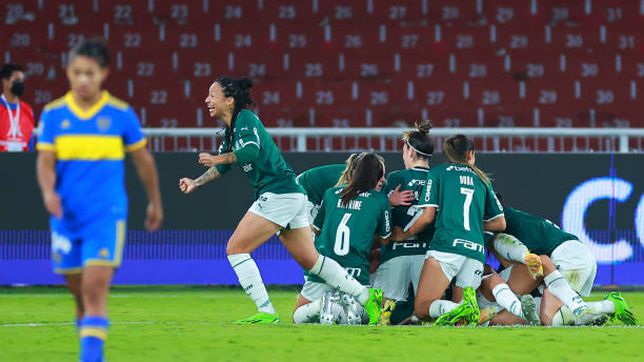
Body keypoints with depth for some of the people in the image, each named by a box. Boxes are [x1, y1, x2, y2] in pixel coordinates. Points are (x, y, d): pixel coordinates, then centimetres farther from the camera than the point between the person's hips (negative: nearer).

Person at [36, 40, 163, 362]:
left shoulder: (121, 114, -2)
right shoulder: (53, 114, 2)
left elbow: (143, 160, 10)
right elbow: (45, 162, -1)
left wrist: (155, 203, 19)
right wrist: (49, 192, -22)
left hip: (107, 214, -3)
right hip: (66, 216, 3)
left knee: (95, 286, -17)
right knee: (79, 290, 13)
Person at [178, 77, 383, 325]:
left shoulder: (245, 118, -9)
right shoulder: (230, 130, 18)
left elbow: (251, 151, -26)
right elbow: (222, 167, 30)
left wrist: (219, 158, -17)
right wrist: (196, 182, 20)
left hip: (279, 194, -10)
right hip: (292, 195, 10)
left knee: (235, 249, -8)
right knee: (310, 260, 11)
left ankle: (266, 312, -9)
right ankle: (367, 296, 10)